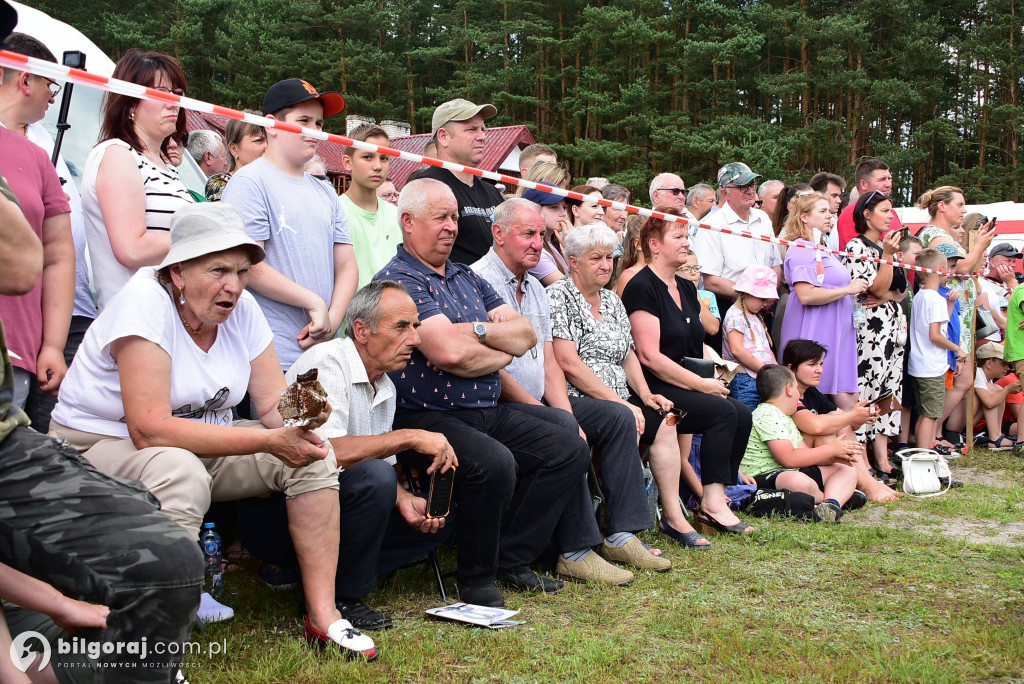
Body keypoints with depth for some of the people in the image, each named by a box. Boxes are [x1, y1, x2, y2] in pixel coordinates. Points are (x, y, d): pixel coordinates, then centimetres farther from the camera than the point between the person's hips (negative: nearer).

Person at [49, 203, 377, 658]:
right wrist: (269, 440, -34)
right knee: (180, 473, -38)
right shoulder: (146, 301, -24)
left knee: (313, 455, -10)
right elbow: (149, 429, -32)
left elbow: (274, 403, -2)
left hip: (199, 445, 7)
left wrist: (299, 417, -28)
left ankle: (322, 614, -7)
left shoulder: (240, 307, -3)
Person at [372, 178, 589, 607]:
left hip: (489, 411, 9)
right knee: (494, 463, -34)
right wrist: (503, 351, -4)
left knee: (570, 452, 3)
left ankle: (511, 558, 8)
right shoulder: (398, 279, -10)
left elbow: (526, 334, 10)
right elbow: (449, 353, -23)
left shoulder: (466, 277, 18)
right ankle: (477, 579, -10)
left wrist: (478, 330, -10)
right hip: (427, 417, -9)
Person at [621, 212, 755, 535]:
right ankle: (712, 504, -19)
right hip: (654, 390, -8)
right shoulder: (642, 287, -9)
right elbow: (650, 356, -17)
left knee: (742, 415, -12)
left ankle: (715, 501, -9)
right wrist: (701, 384, -15)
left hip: (688, 387, 8)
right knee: (723, 411, -24)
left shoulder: (686, 288, 18)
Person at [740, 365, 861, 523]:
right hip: (762, 478, -11)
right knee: (802, 483, -43)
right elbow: (789, 459, -20)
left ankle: (832, 504, -24)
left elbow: (804, 454, 17)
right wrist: (830, 449, -12)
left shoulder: (786, 418, 22)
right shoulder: (767, 415, -12)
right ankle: (839, 495, -10)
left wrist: (836, 457, -2)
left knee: (848, 471, 8)